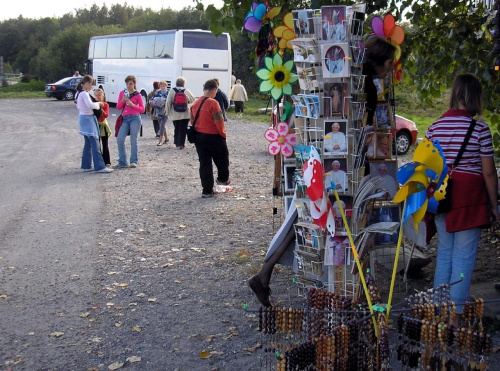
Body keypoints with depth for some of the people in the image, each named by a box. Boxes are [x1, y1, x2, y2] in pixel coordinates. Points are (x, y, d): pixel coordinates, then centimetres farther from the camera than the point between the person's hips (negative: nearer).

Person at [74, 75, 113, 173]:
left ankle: (86, 165, 18)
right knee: (95, 144, -12)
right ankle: (99, 167, -14)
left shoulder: (78, 93, 14)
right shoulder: (84, 93, -16)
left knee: (88, 143, 14)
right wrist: (98, 104, -10)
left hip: (82, 117, 10)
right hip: (88, 118, -10)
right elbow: (90, 105, -29)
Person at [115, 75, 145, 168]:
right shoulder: (122, 93, 16)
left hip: (135, 118, -3)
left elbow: (142, 109, 4)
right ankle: (122, 162, -2)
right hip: (125, 119, 3)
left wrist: (133, 105, -11)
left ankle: (134, 161, 2)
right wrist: (123, 100, -6)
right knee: (120, 139, -8)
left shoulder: (137, 95, 5)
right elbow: (118, 107, 12)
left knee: (134, 140, -4)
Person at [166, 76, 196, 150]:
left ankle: (176, 143, 23)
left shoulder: (172, 91, -3)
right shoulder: (186, 91, -5)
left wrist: (168, 112, 5)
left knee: (176, 128, 17)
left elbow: (168, 102, -4)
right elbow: (192, 100, 3)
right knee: (183, 129, 2)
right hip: (184, 114, -2)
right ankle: (181, 144, -2)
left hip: (175, 114, 2)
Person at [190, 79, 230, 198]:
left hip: (199, 137, 6)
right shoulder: (213, 103, -18)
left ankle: (207, 190, 10)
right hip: (213, 137, -6)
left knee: (204, 163, 9)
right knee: (222, 157, 21)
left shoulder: (195, 103, 4)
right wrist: (223, 134, -4)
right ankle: (223, 179, 38)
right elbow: (219, 121, -18)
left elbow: (192, 120, 11)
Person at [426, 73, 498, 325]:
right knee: (464, 257, 4)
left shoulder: (434, 127, 2)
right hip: (469, 198, -4)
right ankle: (455, 314, 10)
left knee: (444, 252, 17)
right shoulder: (479, 128, -10)